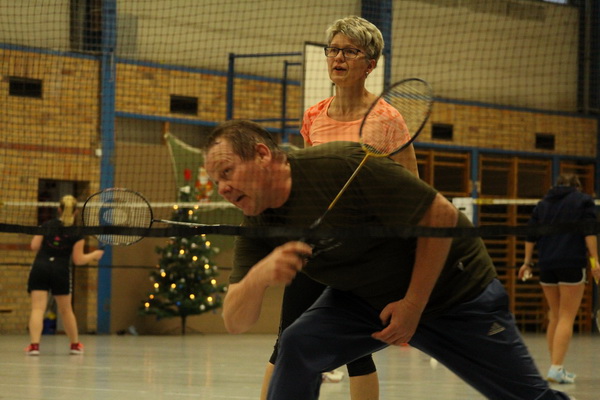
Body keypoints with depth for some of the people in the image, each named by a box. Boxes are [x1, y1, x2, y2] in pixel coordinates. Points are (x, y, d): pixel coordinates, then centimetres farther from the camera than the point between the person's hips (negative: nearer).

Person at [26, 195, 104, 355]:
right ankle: (75, 344, 30)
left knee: (38, 308, -7)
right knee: (65, 309, 17)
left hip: (39, 268, 0)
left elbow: (34, 246, 6)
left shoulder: (47, 225, 5)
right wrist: (94, 255, 17)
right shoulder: (77, 233, 0)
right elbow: (78, 259, 0)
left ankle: (34, 345, -24)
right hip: (61, 270, 0)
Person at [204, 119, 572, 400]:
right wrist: (258, 275, -35)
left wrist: (414, 305, -24)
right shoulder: (259, 226, -9)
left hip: (453, 287, -5)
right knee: (298, 346, -19)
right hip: (365, 299, 5)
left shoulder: (342, 166, -29)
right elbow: (236, 323, -13)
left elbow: (441, 214, -25)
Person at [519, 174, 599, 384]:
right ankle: (556, 368, -18)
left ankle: (556, 368, 14)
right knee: (567, 317, -7)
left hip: (546, 264, 5)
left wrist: (527, 262, 16)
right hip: (572, 264, -5)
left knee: (555, 316, 14)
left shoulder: (543, 203, 17)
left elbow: (531, 235, 12)